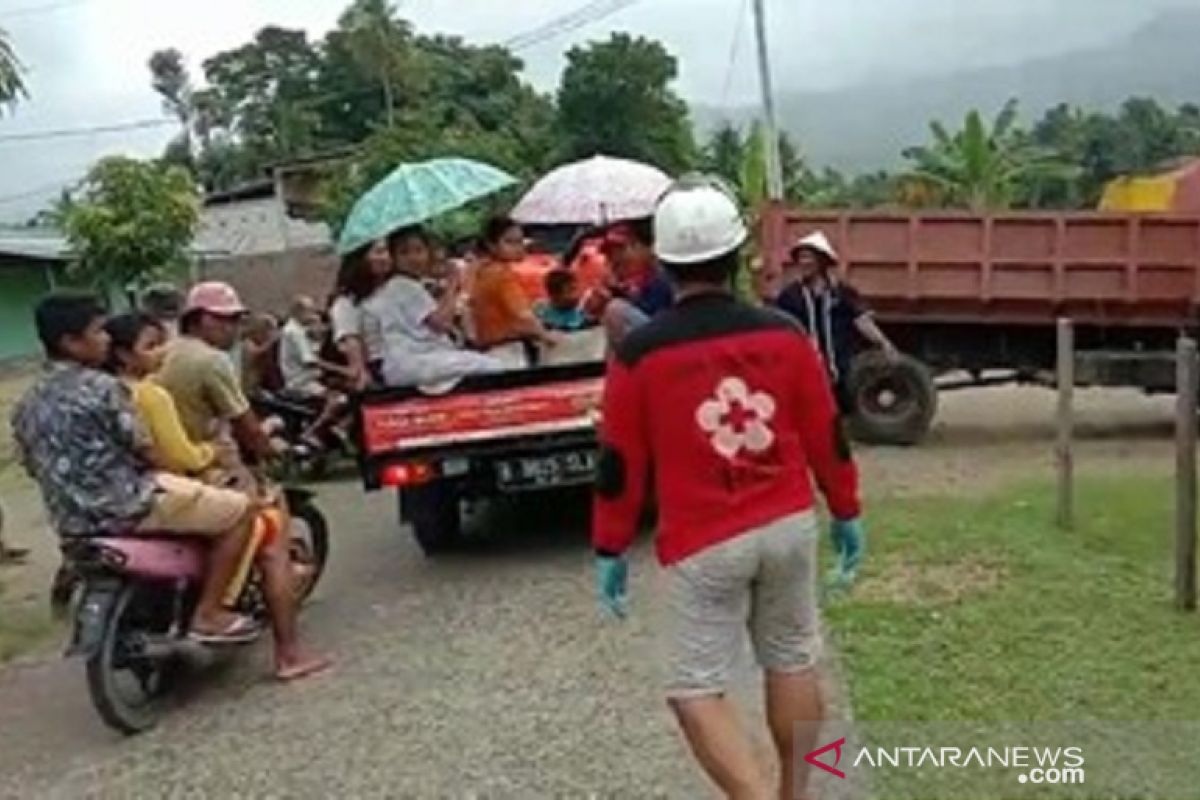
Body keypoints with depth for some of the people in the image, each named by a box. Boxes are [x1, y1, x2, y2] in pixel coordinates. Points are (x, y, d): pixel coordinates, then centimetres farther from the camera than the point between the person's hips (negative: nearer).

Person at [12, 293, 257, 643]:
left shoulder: (28, 403, 10)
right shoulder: (101, 387, -15)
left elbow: (34, 466, 17)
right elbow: (144, 452, -12)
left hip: (70, 520, 10)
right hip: (124, 507, -10)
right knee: (240, 509, -4)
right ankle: (208, 614, -2)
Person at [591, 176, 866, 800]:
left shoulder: (639, 352, -11)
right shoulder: (783, 335, -3)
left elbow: (620, 465, -5)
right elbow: (826, 436, 5)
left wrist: (610, 552, 6)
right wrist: (846, 513, 19)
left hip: (703, 544, -4)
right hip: (789, 526, 4)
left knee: (695, 689, 6)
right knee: (793, 663, 19)